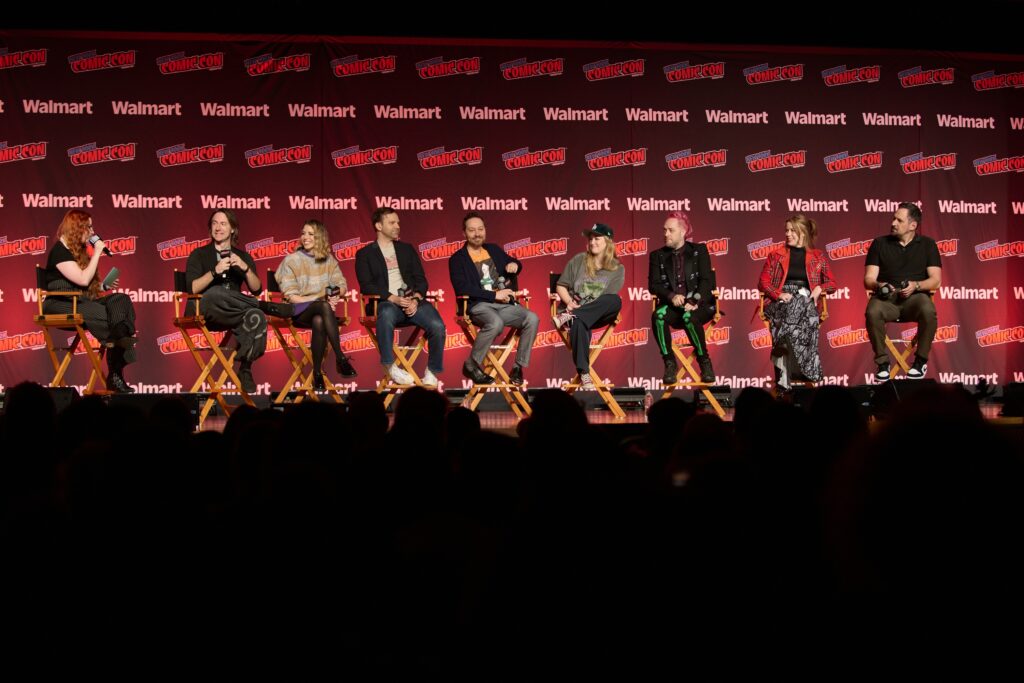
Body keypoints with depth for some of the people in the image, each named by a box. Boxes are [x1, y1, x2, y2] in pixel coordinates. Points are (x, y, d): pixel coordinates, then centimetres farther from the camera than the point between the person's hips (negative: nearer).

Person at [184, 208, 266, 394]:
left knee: (257, 317, -35)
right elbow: (192, 288, -3)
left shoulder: (243, 257, 19)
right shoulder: (199, 255, 12)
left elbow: (256, 289, 7)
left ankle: (245, 370, -24)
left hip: (235, 312, 2)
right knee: (213, 294, -40)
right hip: (207, 310, -2)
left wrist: (245, 268, -9)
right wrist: (215, 272, -15)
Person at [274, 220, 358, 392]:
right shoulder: (291, 260, 2)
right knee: (324, 307, -38)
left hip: (321, 309, 3)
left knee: (319, 322, -38)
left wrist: (336, 293, -16)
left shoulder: (328, 260, 14)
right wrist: (321, 299, -15)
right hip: (299, 311, -2)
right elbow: (291, 296, -5)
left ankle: (318, 373, -34)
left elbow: (342, 285, 10)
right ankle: (341, 359, -42)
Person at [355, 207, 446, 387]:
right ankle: (390, 366, -26)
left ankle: (432, 372, -6)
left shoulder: (407, 249, 23)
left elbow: (421, 279, 14)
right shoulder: (365, 254, 12)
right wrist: (393, 299, -15)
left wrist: (416, 299, -8)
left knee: (437, 326, -26)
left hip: (412, 301, 3)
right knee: (386, 314, -41)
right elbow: (366, 285, -1)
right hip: (386, 302, -3)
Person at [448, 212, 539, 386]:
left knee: (532, 319, -23)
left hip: (504, 304, 5)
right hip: (478, 305, -5)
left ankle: (519, 366, -12)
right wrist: (494, 295, -16)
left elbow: (515, 264, 34)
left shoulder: (494, 250, 19)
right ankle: (471, 365, -18)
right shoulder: (457, 259, 2)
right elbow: (462, 289, -12)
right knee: (496, 323, -38)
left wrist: (514, 265, 7)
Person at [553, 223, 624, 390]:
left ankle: (569, 317, -36)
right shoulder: (578, 260, 10)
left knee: (616, 301, -33)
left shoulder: (618, 269, 6)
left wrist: (577, 308, -16)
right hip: (574, 310, -1)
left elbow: (610, 300, -5)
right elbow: (561, 286, 11)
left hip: (598, 315, 1)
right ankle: (584, 374, -43)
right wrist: (569, 302, -12)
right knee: (579, 324, -39)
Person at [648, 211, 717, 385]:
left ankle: (705, 362, -18)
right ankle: (670, 363, -22)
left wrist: (694, 302, -18)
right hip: (672, 305, 2)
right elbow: (653, 285, 5)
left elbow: (705, 280, -1)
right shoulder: (658, 255, 15)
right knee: (658, 316, -34)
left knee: (689, 317, -38)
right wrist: (671, 296, -16)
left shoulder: (699, 251, 10)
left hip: (697, 304, -2)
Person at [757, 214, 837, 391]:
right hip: (781, 302, 0)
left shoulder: (817, 257, 20)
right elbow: (763, 282, 12)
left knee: (797, 311, -39)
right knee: (793, 311, -39)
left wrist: (819, 288, -5)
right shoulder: (776, 256, 19)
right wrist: (779, 295, -7)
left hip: (806, 300, 0)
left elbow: (832, 283, 18)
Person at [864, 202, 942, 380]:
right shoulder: (880, 243, 14)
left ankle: (921, 361, -13)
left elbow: (936, 280, 4)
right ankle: (882, 362, -15)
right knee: (872, 312, -35)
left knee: (928, 311, -36)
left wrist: (916, 285, -15)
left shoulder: (927, 245, 12)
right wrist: (878, 285, -16)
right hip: (886, 298, 0)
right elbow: (868, 279, 8)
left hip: (915, 297, 0)